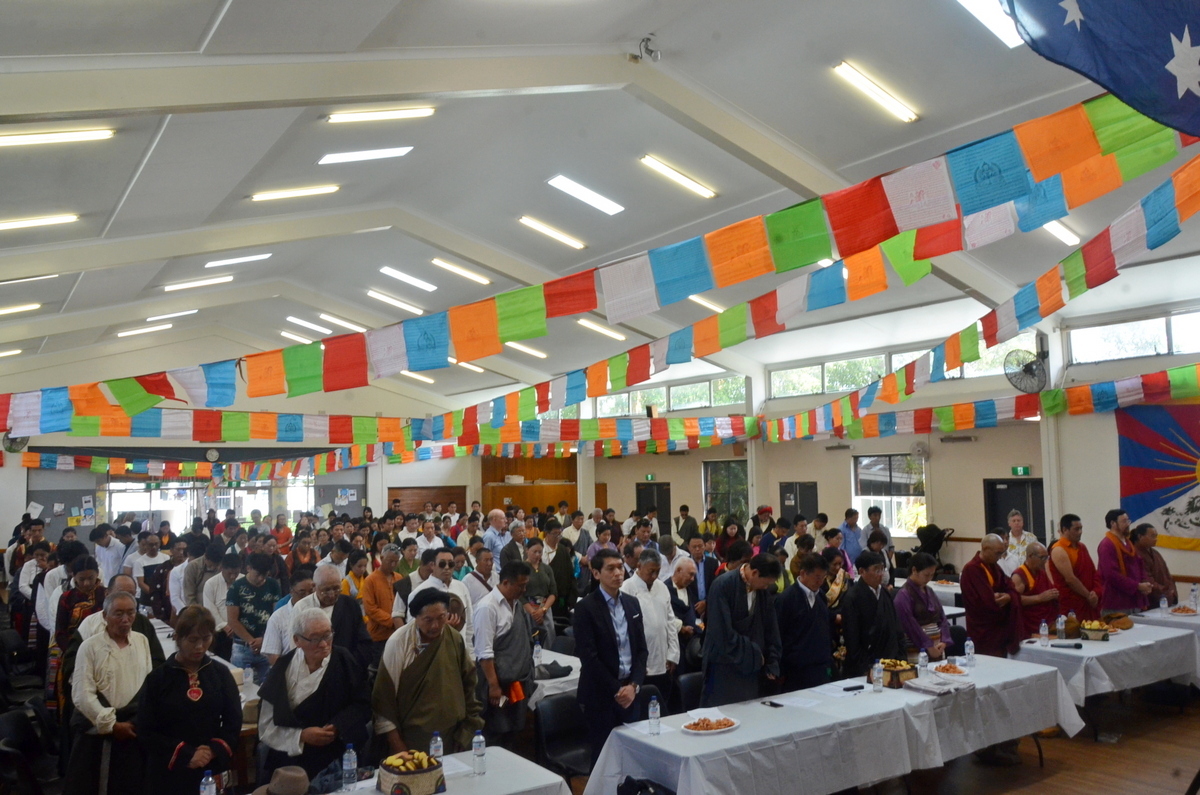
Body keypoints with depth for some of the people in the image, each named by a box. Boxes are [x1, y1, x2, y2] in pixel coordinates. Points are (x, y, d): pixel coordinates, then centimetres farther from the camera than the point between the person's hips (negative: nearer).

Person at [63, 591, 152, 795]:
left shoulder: (142, 641, 4)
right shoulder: (90, 646, -8)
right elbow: (82, 695, -12)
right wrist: (112, 724, -12)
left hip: (133, 728, 3)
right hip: (97, 729, -3)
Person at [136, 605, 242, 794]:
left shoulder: (221, 674, 2)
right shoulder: (157, 678, -4)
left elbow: (233, 722, 4)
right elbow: (146, 732, -5)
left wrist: (214, 750, -12)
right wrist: (186, 755, -14)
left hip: (212, 770, 2)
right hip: (167, 773, -1)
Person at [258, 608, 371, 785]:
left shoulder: (344, 661, -3)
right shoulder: (283, 667, -2)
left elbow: (362, 705, 0)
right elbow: (266, 729, -1)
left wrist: (338, 727, -15)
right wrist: (302, 736, -15)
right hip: (289, 764, 1)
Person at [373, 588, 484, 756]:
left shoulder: (455, 639, -3)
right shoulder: (398, 642, -14)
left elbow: (468, 683, 7)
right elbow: (385, 693, -10)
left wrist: (471, 725, 7)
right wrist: (395, 740, -8)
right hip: (411, 736, -3)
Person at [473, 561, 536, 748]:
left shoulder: (517, 604, 8)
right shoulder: (488, 607, -17)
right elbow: (484, 652, -18)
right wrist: (493, 685, -18)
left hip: (518, 681, 8)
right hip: (499, 682, -8)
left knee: (512, 733, 16)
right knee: (495, 737, 5)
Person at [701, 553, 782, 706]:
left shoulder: (762, 589, 2)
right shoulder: (723, 586, -17)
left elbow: (770, 628, 9)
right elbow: (723, 632, -20)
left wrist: (772, 663, 4)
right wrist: (753, 653, -13)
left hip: (752, 666, 6)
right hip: (724, 664, -5)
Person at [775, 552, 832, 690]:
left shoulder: (819, 596, 11)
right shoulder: (786, 599, -10)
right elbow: (778, 636, -8)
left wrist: (829, 662, 12)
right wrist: (781, 673, -8)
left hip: (821, 669, 6)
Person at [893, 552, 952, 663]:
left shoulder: (929, 592, 12)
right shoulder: (904, 595, -11)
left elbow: (941, 616, 10)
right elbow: (910, 625, -15)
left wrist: (944, 641, -4)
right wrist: (928, 646, -14)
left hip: (937, 649, 7)